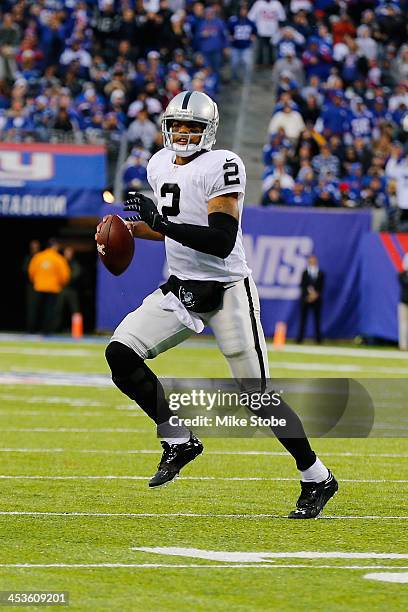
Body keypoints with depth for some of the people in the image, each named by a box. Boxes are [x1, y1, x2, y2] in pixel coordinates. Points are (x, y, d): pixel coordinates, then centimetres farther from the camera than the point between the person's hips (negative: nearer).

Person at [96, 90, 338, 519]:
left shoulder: (221, 166, -17)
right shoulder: (160, 166, 8)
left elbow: (222, 242, -25)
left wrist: (162, 223, -29)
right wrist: (134, 228, 8)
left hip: (227, 290, -7)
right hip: (181, 289, 7)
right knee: (120, 354, -11)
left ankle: (317, 479, 11)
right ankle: (179, 441, 4)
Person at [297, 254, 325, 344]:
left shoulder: (321, 274, 8)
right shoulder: (304, 273, 6)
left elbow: (321, 287, 3)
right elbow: (302, 286, 0)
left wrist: (316, 294, -11)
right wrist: (308, 295, -11)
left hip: (317, 299, 0)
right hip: (305, 299, 0)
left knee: (317, 319, 0)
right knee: (303, 319, -2)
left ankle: (318, 339, 1)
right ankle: (300, 339, 0)